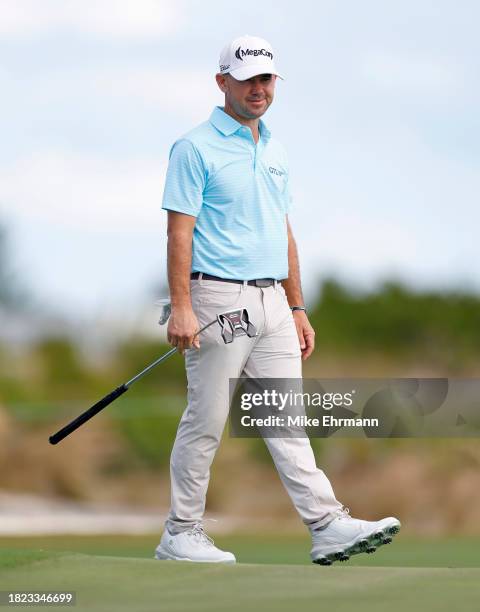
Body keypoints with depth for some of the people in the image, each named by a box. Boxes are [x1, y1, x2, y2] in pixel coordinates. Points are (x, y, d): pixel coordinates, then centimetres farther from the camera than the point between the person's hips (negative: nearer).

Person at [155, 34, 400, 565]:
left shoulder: (274, 152, 17)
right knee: (205, 422, -1)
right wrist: (181, 308, -19)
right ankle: (180, 535, 8)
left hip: (271, 302, 7)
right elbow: (179, 230, -11)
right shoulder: (196, 148, -6)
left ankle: (328, 526, -3)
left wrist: (297, 308, 17)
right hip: (219, 300, -7)